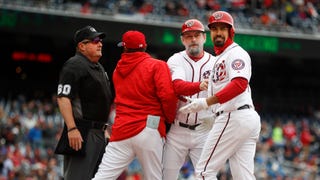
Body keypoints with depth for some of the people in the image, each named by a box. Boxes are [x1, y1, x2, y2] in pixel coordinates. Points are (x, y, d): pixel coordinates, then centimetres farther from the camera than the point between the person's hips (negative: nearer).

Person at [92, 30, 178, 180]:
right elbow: (167, 94, -11)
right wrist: (169, 119, 5)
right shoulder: (157, 66, 1)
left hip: (121, 130, 4)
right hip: (148, 130, -4)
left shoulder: (118, 69, 17)